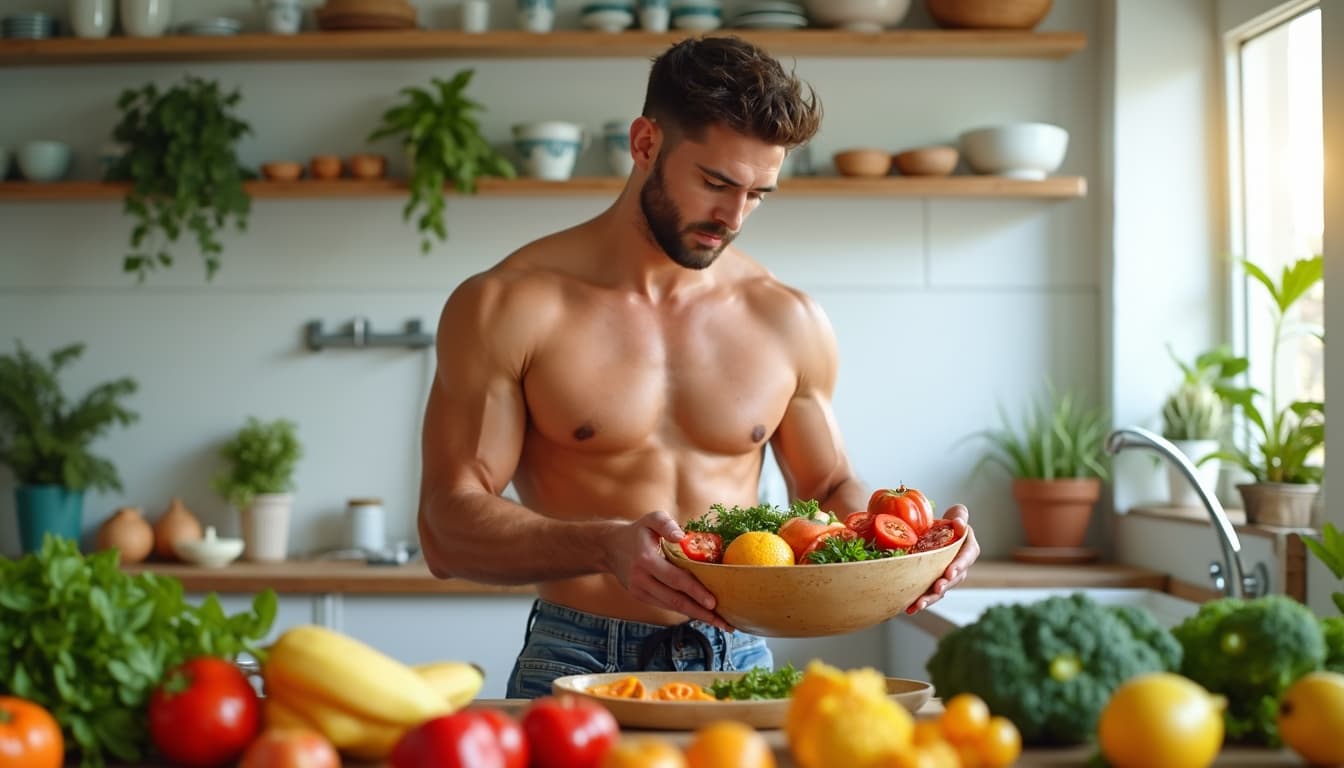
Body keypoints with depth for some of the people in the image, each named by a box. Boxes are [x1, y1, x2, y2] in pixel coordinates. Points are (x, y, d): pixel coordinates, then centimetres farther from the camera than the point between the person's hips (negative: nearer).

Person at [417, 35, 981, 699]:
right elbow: (447, 527, -6)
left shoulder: (790, 322, 9)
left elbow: (828, 488, 22)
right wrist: (606, 547, -24)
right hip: (578, 668, -3)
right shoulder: (507, 307, -2)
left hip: (741, 664, 4)